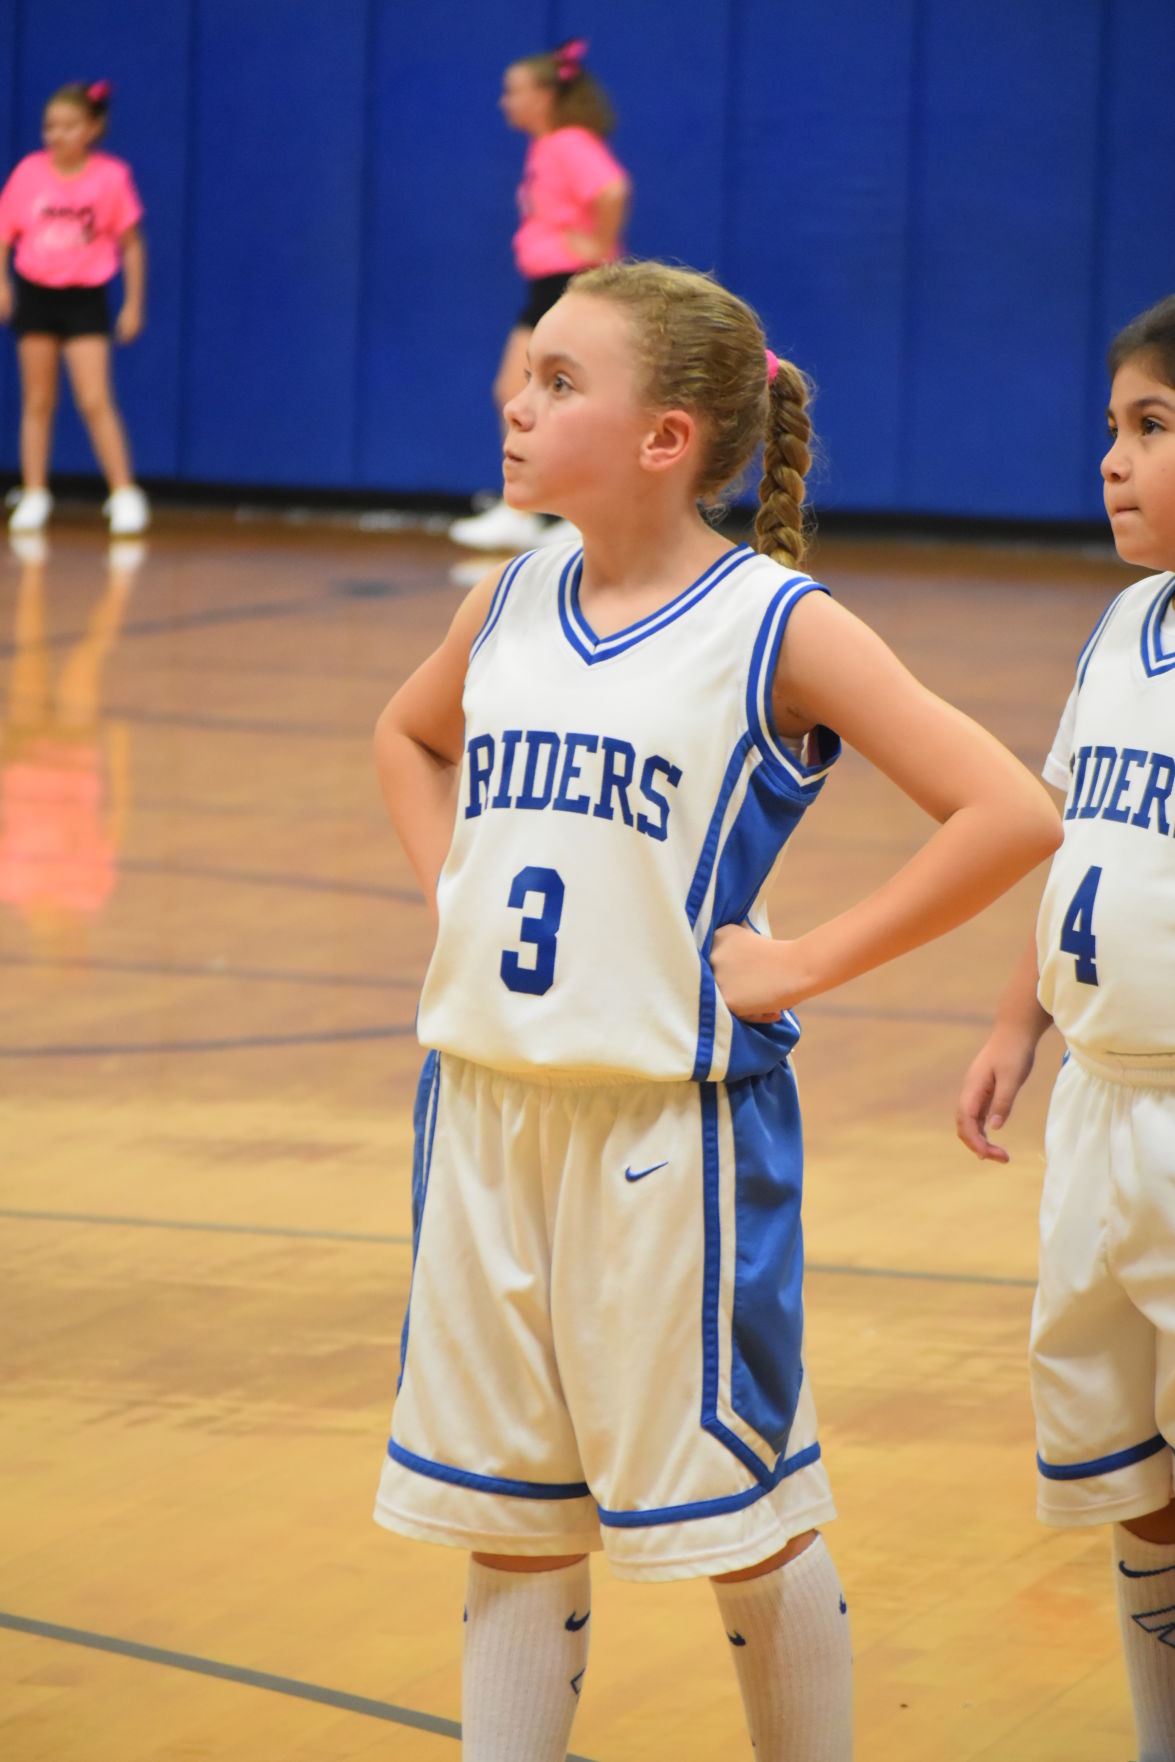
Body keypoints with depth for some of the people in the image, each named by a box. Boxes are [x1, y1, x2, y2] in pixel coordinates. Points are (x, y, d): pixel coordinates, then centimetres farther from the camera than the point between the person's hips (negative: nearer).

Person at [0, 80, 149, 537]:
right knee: (38, 402, 8)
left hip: (85, 296, -3)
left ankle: (125, 495, -6)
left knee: (95, 401, -10)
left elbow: (130, 243, 0)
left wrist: (133, 304, 0)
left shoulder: (111, 177, -8)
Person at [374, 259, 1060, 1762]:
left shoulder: (778, 627, -10)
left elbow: (1009, 815, -17)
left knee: (744, 1519, 5)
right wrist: (451, 891, 13)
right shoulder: (510, 607, 7)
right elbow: (408, 738, 30)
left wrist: (797, 965, -15)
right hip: (485, 1110, 5)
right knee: (509, 1523, 11)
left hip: (669, 1123, -5)